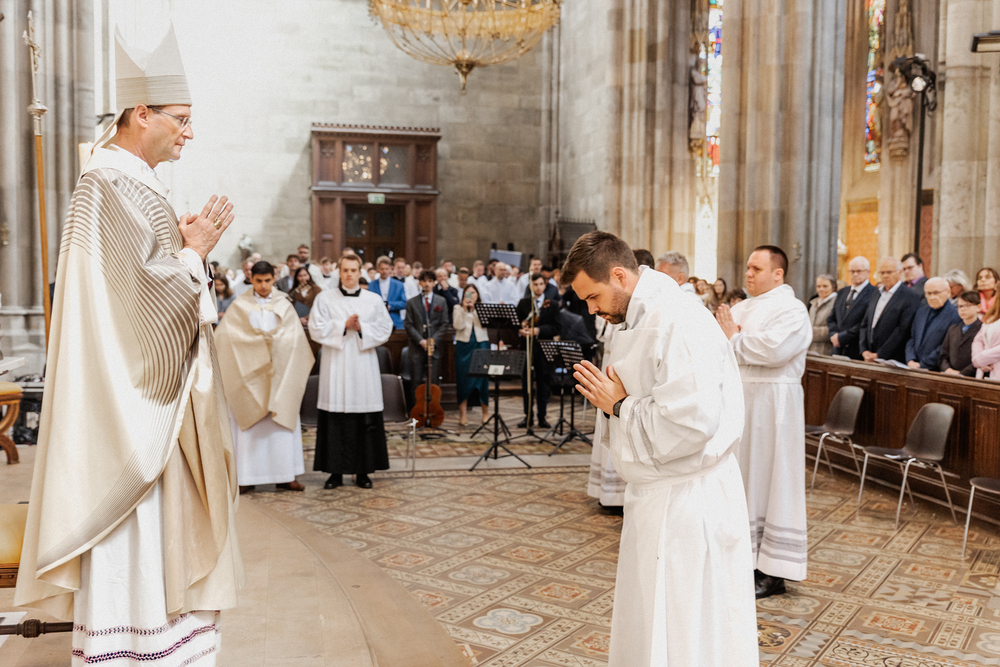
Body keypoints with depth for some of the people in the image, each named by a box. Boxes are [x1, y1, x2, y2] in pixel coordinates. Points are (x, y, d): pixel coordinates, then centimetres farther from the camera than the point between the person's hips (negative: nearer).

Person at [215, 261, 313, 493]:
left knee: (282, 421, 1)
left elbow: (294, 336, 0)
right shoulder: (240, 306, 4)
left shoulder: (284, 305, 8)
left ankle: (285, 475, 6)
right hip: (249, 371, -1)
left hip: (278, 373, 1)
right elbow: (226, 334, -7)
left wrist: (272, 338, -14)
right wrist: (261, 339, -12)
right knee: (248, 424, -1)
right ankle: (246, 477, 3)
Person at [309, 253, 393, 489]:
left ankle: (363, 471, 10)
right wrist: (343, 325, -11)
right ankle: (335, 471, 7)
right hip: (335, 366, -1)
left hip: (364, 365, 1)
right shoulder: (325, 298, 6)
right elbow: (316, 328, -3)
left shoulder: (374, 300, 9)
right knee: (335, 419, -1)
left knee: (365, 420, 1)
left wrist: (361, 327, -10)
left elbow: (385, 330, 4)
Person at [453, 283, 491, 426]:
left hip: (481, 344, 0)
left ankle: (485, 411, 12)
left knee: (482, 377, 0)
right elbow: (459, 326, -7)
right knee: (463, 378, -1)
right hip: (463, 345, 0)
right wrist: (464, 309, -11)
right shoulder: (458, 308, 8)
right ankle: (462, 414, 4)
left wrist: (474, 308, -13)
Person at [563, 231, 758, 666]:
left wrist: (619, 405, -17)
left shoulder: (677, 324, -22)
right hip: (656, 495, 10)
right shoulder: (639, 318, 10)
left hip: (685, 503, -10)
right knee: (645, 625, 21)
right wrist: (610, 396, 1)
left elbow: (692, 422, -29)